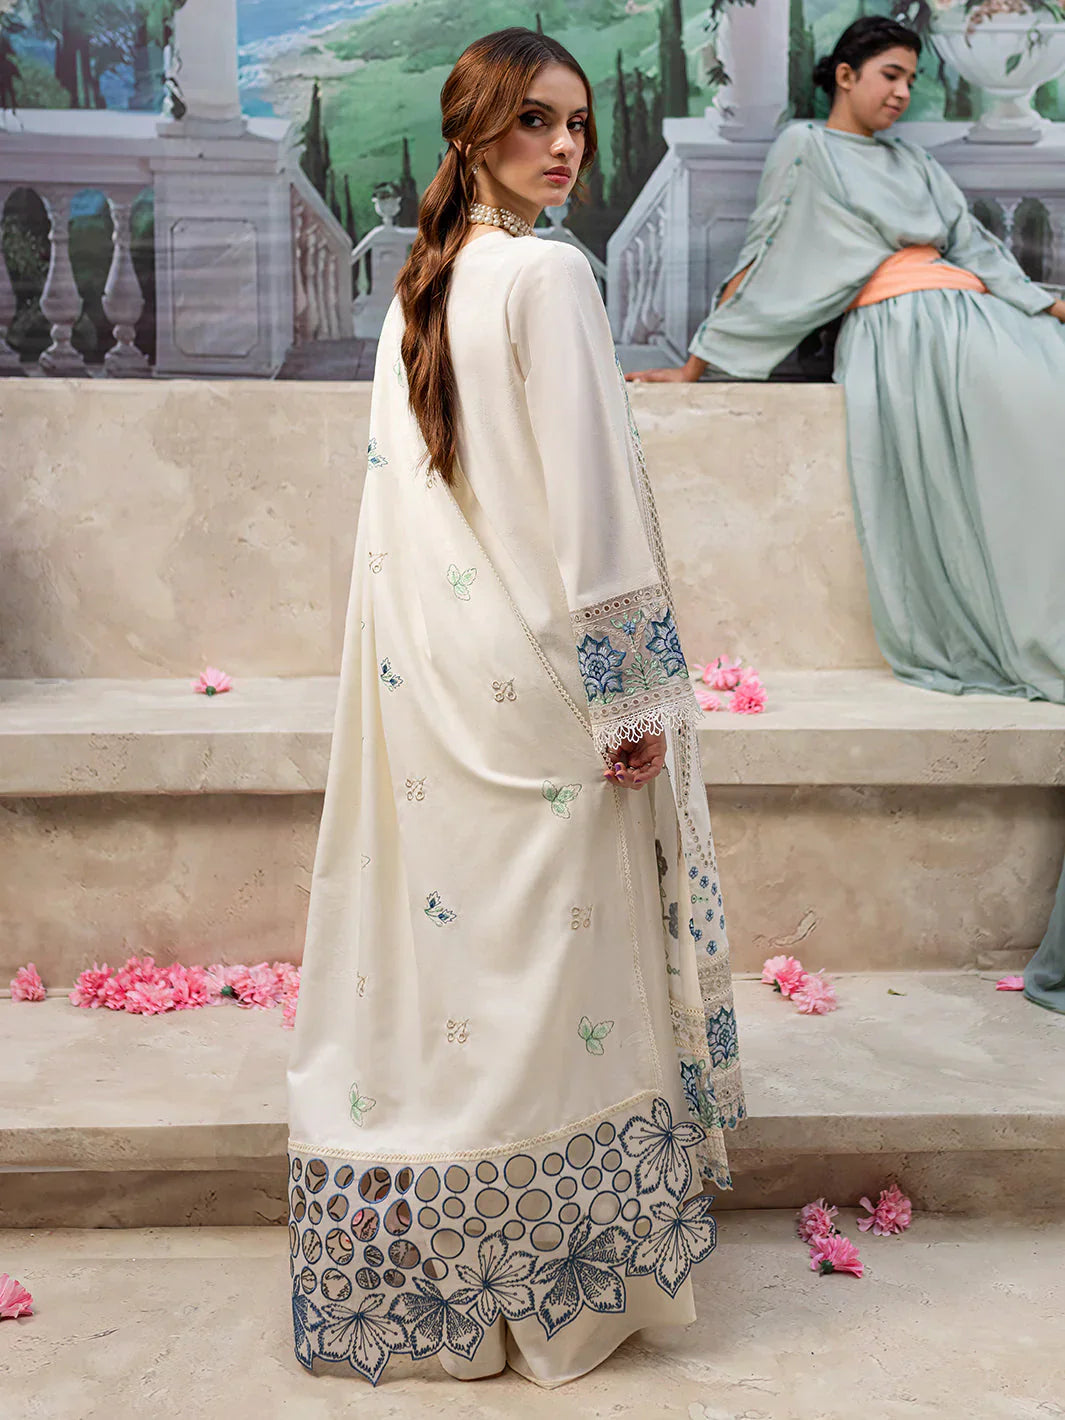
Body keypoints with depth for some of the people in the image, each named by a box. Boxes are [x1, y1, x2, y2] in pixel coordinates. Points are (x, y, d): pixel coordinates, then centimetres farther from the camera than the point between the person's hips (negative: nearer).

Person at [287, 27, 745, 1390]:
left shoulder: (417, 287, 13)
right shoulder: (549, 274, -11)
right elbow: (584, 496, -16)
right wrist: (630, 691, -12)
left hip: (424, 670, 8)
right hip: (533, 671, -7)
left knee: (442, 932, 13)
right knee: (555, 948, 3)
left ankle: (423, 1266, 27)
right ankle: (558, 1274, 17)